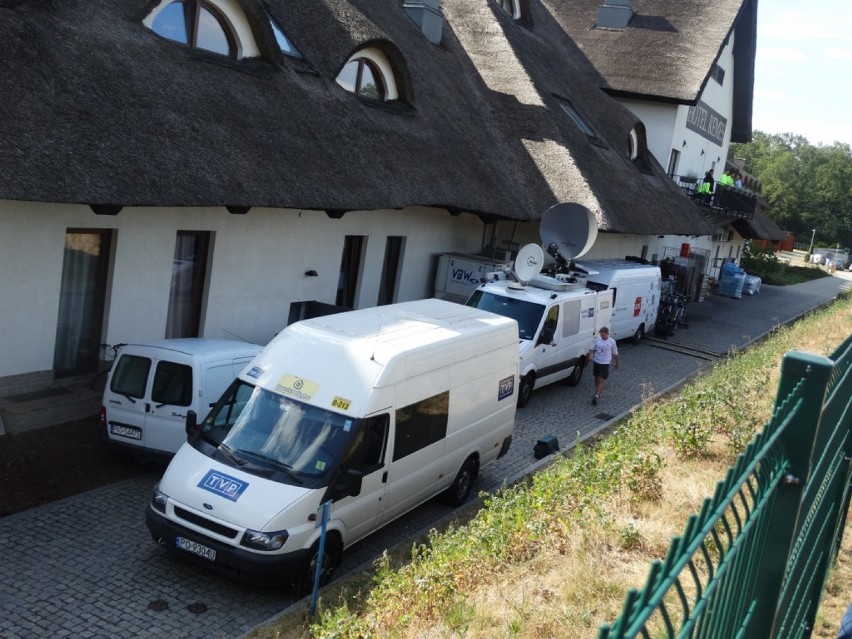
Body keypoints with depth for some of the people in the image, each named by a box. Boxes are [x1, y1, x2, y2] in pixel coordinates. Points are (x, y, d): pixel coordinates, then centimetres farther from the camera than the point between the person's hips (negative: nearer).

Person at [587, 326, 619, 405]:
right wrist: (590, 355, -24)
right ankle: (597, 393, 32)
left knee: (601, 381, -9)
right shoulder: (596, 339, -3)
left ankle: (596, 396, -14)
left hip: (605, 363, -3)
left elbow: (615, 353, 4)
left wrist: (617, 363, 13)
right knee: (596, 379, 16)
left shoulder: (612, 342, -7)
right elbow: (592, 349, -3)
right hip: (596, 362, 3)